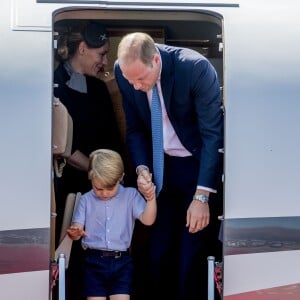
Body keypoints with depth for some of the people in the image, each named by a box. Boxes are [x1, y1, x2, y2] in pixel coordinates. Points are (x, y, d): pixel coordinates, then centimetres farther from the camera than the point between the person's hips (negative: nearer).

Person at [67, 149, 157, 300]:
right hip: (94, 260, 0)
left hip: (121, 261, 0)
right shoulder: (86, 200, 7)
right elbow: (77, 228, 3)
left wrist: (151, 198, -23)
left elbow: (147, 220, -5)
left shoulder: (130, 195, 5)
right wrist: (74, 232, -22)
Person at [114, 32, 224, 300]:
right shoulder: (123, 70, -10)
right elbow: (135, 127, 5)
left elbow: (213, 134, -21)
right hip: (161, 165, 5)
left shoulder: (196, 67, -25)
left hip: (200, 164, -4)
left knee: (194, 252, -6)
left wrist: (201, 197, -23)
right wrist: (142, 168, -13)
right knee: (159, 247, 6)